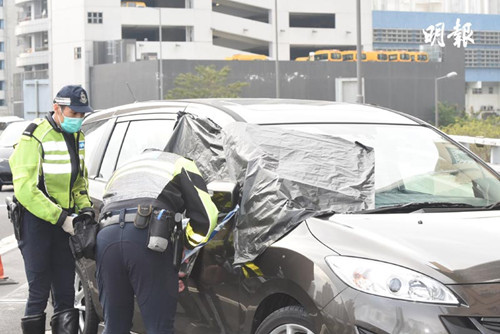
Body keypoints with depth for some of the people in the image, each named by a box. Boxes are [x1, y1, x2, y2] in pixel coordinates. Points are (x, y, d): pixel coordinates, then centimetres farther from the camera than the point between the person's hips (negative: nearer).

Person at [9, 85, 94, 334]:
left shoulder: (76, 137, 11)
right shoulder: (34, 137, -13)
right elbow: (24, 189, -20)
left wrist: (85, 208, 3)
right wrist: (60, 218, -21)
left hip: (64, 221, 7)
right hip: (36, 221, -7)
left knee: (65, 292, 8)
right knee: (39, 292, -5)